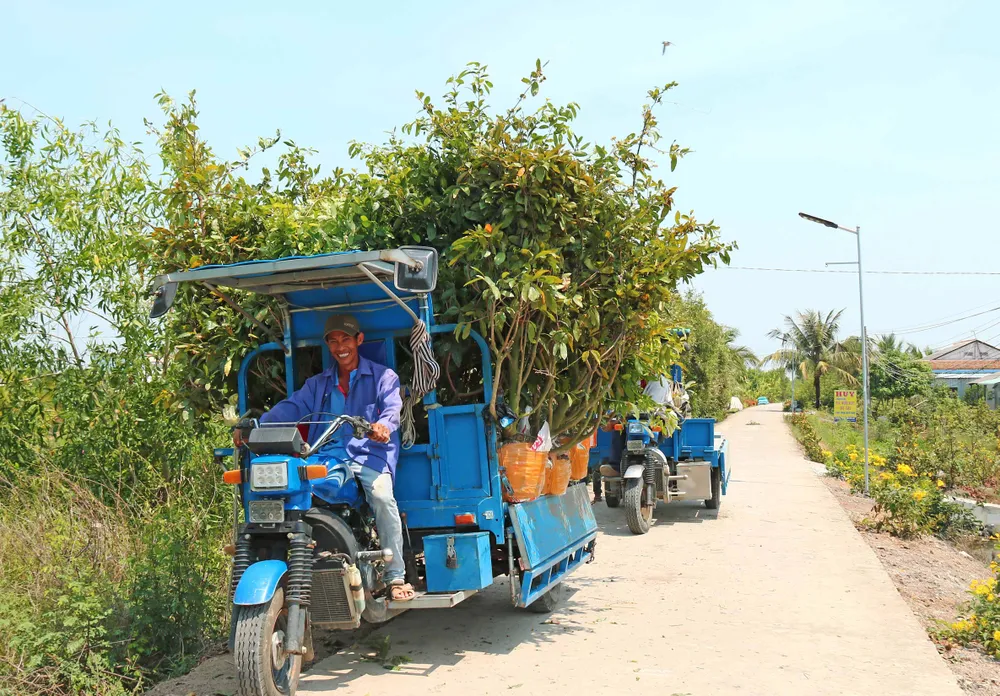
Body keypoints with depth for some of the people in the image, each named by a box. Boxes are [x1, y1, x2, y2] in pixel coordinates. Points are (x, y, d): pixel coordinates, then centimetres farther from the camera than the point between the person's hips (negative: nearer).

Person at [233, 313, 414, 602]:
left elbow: (392, 407, -5)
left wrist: (383, 424, -31)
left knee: (381, 495, -33)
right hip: (326, 456, 3)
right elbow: (291, 408, 11)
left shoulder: (382, 377, 14)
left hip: (368, 452, -3)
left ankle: (396, 577, -23)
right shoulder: (317, 384, 26)